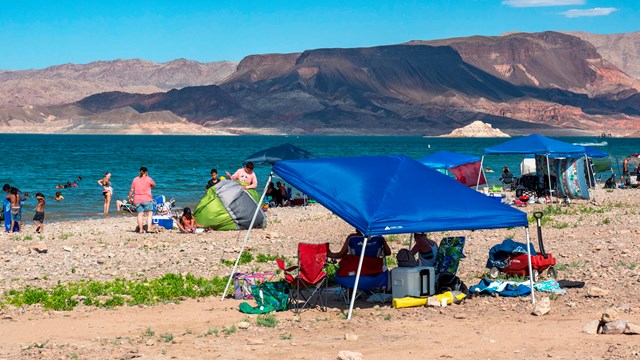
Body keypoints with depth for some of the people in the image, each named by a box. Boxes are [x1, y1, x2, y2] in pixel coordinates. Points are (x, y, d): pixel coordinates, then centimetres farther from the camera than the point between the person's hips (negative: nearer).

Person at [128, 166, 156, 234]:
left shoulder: (135, 179, 8)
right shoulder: (148, 179, -1)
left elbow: (132, 190, 9)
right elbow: (154, 185, 17)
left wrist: (129, 198, 19)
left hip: (137, 200, 3)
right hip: (147, 199, -3)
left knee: (140, 214, 4)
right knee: (149, 214, 1)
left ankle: (140, 230, 2)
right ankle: (149, 229, -12)